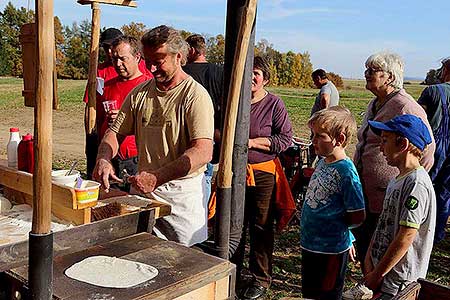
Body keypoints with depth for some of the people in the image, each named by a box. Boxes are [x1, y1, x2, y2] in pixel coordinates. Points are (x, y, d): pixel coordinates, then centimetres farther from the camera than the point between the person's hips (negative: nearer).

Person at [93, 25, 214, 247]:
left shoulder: (196, 95, -13)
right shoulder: (139, 93, 7)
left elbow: (203, 152, -24)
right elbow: (116, 131, 11)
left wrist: (156, 177, -32)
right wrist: (103, 159, -11)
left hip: (182, 194, -5)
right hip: (143, 189, 5)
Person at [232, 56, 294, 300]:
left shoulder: (274, 104, -4)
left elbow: (285, 138, -9)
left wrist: (252, 142, -15)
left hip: (262, 174, -3)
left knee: (261, 228, 6)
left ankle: (261, 279, 22)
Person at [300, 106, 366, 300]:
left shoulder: (346, 172, -23)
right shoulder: (323, 161, 3)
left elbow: (357, 217, -20)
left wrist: (334, 226, -7)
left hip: (331, 250, -8)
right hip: (310, 244, 8)